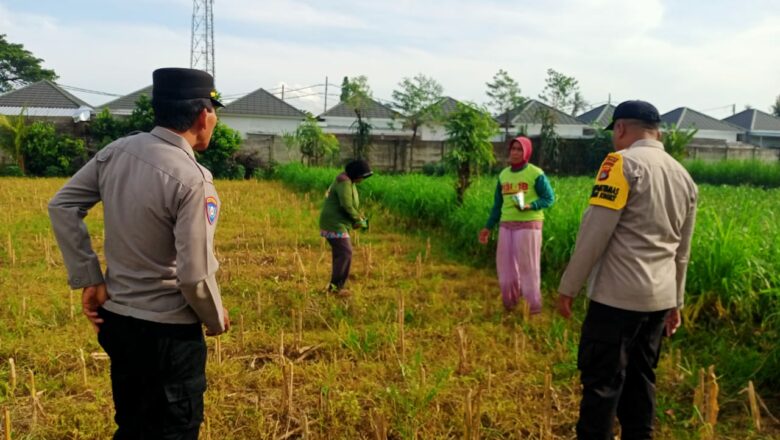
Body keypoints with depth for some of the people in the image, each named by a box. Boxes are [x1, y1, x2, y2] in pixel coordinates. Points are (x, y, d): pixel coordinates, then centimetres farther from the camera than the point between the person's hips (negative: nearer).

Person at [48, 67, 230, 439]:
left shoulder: (116, 151, -3)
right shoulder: (191, 179, -23)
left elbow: (62, 205, 4)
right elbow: (194, 276, -22)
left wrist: (88, 280, 4)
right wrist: (216, 321, -3)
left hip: (115, 320, 7)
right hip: (167, 331, -7)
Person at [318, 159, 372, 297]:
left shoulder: (349, 181, 14)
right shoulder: (344, 182, -20)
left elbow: (350, 204, 22)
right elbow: (346, 206, -26)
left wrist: (358, 216, 6)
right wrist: (359, 220, -13)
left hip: (336, 223, 10)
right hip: (334, 224, -10)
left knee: (340, 253, 12)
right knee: (345, 253, -11)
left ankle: (336, 285, 17)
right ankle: (335, 286, -6)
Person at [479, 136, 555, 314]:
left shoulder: (536, 174, -5)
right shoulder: (503, 174, 11)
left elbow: (549, 198, -6)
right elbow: (497, 204, 17)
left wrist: (530, 206, -23)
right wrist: (488, 227, 14)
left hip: (528, 225, -6)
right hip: (506, 226, 6)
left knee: (528, 266, -2)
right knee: (505, 265, 8)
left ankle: (532, 307, 9)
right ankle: (511, 304, 22)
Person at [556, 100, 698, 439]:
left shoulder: (623, 163, -10)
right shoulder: (684, 176, 14)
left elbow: (595, 231, -15)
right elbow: (682, 251, 19)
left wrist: (568, 286, -8)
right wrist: (676, 302, 26)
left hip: (617, 296, -8)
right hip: (659, 298, 8)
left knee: (601, 380, -1)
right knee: (639, 379, 16)